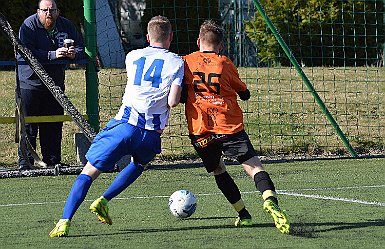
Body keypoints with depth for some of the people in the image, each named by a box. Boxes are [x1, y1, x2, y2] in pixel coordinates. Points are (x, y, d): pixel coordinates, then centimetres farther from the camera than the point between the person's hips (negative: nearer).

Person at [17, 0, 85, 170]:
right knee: (28, 125, -3)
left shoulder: (66, 26, 2)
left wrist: (74, 53, -20)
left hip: (55, 83, 4)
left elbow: (81, 48, 5)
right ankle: (25, 161, 2)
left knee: (54, 125, 8)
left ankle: (53, 160, 16)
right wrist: (53, 55, -32)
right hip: (30, 82, -4)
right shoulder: (29, 25, -12)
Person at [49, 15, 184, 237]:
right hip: (151, 133, 0)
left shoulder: (132, 57, 15)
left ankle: (65, 221, -11)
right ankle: (104, 201, 16)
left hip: (124, 124, 0)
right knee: (140, 163, 32)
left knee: (89, 172, 3)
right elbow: (173, 101, -3)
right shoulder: (177, 62, 7)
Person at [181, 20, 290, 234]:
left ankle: (243, 214, 16)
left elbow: (179, 96, 6)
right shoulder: (225, 63, 8)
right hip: (230, 127, -2)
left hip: (200, 131, 2)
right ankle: (270, 200, -37)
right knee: (255, 167, -9)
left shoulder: (186, 62, 9)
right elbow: (245, 94, 19)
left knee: (219, 171, 22)